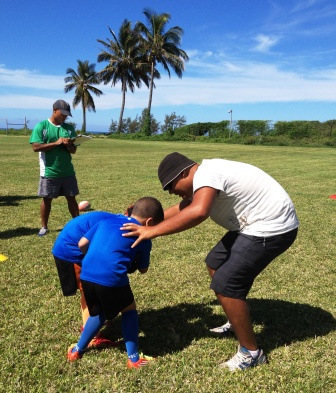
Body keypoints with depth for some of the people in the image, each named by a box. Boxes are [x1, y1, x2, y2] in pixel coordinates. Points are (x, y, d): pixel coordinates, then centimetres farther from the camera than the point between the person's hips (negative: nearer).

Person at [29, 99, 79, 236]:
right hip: (49, 172, -3)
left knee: (71, 198, 10)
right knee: (47, 199, 7)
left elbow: (73, 150, 7)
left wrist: (69, 145, -16)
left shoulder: (69, 128, 7)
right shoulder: (41, 126, -5)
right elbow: (36, 147, -14)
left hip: (68, 172, 3)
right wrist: (56, 143, -18)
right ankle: (44, 227, 21)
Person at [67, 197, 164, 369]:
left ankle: (77, 350, 40)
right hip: (111, 278, -5)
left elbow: (82, 244, 18)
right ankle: (134, 358, 22)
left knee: (99, 312, 29)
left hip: (86, 275, 5)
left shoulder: (107, 220, 20)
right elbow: (143, 269, 19)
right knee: (129, 310, 21)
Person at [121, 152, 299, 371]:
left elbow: (198, 212, -41)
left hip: (272, 228, -11)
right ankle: (238, 322, 36)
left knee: (226, 284, -12)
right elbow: (184, 209, 23)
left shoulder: (205, 174, -22)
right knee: (216, 263, 20)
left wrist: (152, 231, -34)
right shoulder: (204, 177, 10)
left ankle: (251, 353, 5)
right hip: (257, 224, 11)